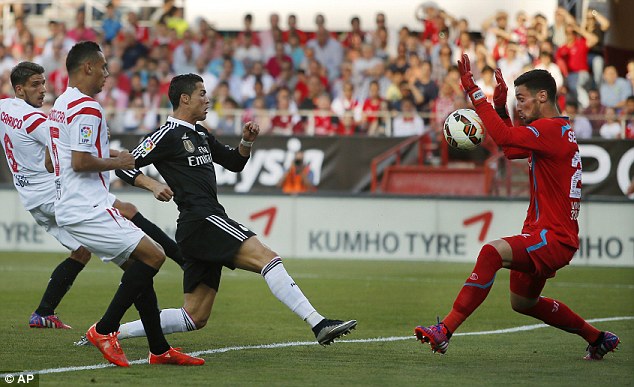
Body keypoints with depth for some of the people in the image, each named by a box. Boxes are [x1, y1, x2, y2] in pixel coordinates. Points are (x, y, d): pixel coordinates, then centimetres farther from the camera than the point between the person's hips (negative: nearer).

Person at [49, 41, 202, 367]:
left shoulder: (60, 105, 18)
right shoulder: (87, 108, -15)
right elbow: (81, 162, -22)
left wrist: (108, 155, 21)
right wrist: (116, 162, -6)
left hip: (70, 208, 11)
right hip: (88, 209, -11)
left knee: (138, 266, 11)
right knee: (153, 256, -13)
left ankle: (160, 349, 11)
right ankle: (104, 330, -10)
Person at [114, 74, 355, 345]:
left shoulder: (199, 134, 23)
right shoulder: (168, 135, -3)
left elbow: (234, 162, 29)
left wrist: (246, 141, 10)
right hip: (203, 220, -10)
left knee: (195, 317, 9)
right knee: (267, 258, -21)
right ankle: (319, 325, -29)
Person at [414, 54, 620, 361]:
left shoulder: (552, 129, -16)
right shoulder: (558, 130, 17)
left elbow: (505, 138, -30)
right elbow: (511, 148, 31)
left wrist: (474, 92, -27)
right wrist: (501, 107, 17)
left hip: (553, 237, -11)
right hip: (545, 235, 11)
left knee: (492, 252, -33)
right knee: (523, 302, 26)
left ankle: (445, 331, -40)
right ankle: (598, 339, 41)